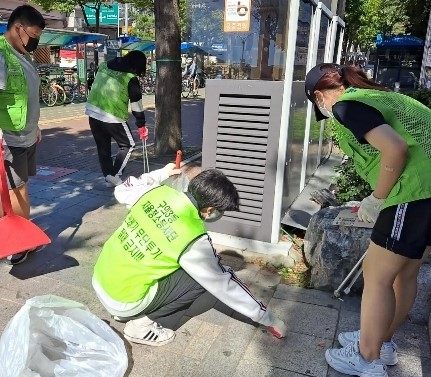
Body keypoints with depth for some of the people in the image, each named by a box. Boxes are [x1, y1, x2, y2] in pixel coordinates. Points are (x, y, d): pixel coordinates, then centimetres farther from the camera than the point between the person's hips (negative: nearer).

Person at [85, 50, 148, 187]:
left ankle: (108, 176, 19)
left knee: (102, 147, 17)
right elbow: (136, 104, -4)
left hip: (93, 112, 6)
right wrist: (141, 125, 3)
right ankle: (115, 175, 1)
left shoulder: (104, 66, 11)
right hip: (113, 116, -6)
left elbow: (93, 85, 20)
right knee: (128, 145, 10)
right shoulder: (131, 79, -7)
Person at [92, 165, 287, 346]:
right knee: (202, 279, -4)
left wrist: (161, 174, 19)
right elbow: (224, 286, -12)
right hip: (121, 300, -7)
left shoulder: (157, 191, -9)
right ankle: (143, 325, 0)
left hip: (99, 279, 7)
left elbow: (122, 191, 12)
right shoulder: (194, 241, -23)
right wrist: (268, 319, 0)